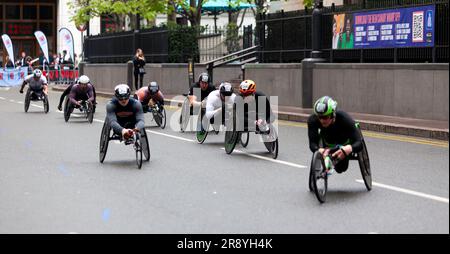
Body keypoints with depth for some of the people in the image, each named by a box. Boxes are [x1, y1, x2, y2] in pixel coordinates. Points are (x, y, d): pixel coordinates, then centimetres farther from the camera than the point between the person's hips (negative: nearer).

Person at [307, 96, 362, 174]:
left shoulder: (345, 119, -41)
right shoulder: (313, 120, -36)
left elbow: (359, 144, -46)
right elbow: (312, 143, -38)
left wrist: (349, 148, -69)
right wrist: (319, 150, -62)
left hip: (343, 142, -1)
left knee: (340, 169, 0)